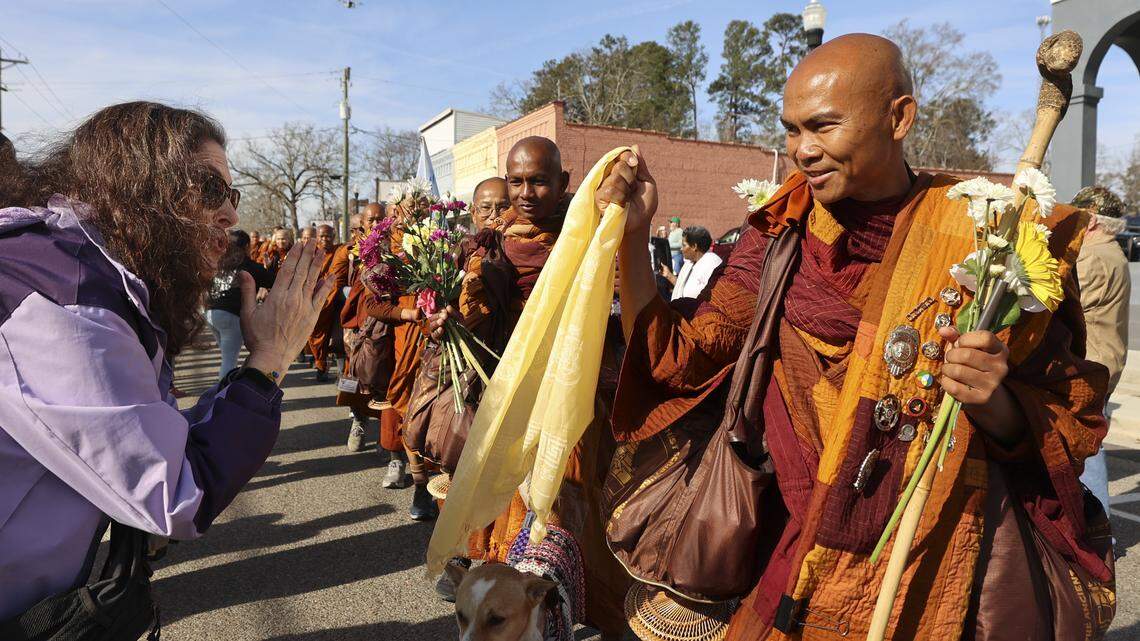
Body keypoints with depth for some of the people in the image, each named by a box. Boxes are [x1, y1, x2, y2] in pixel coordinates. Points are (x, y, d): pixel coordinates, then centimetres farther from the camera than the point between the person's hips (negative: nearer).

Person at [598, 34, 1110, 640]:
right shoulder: (782, 238, -4)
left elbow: (1068, 427, -3)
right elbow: (675, 361, -7)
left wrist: (994, 404, -24)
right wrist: (632, 237, -17)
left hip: (949, 573, -1)